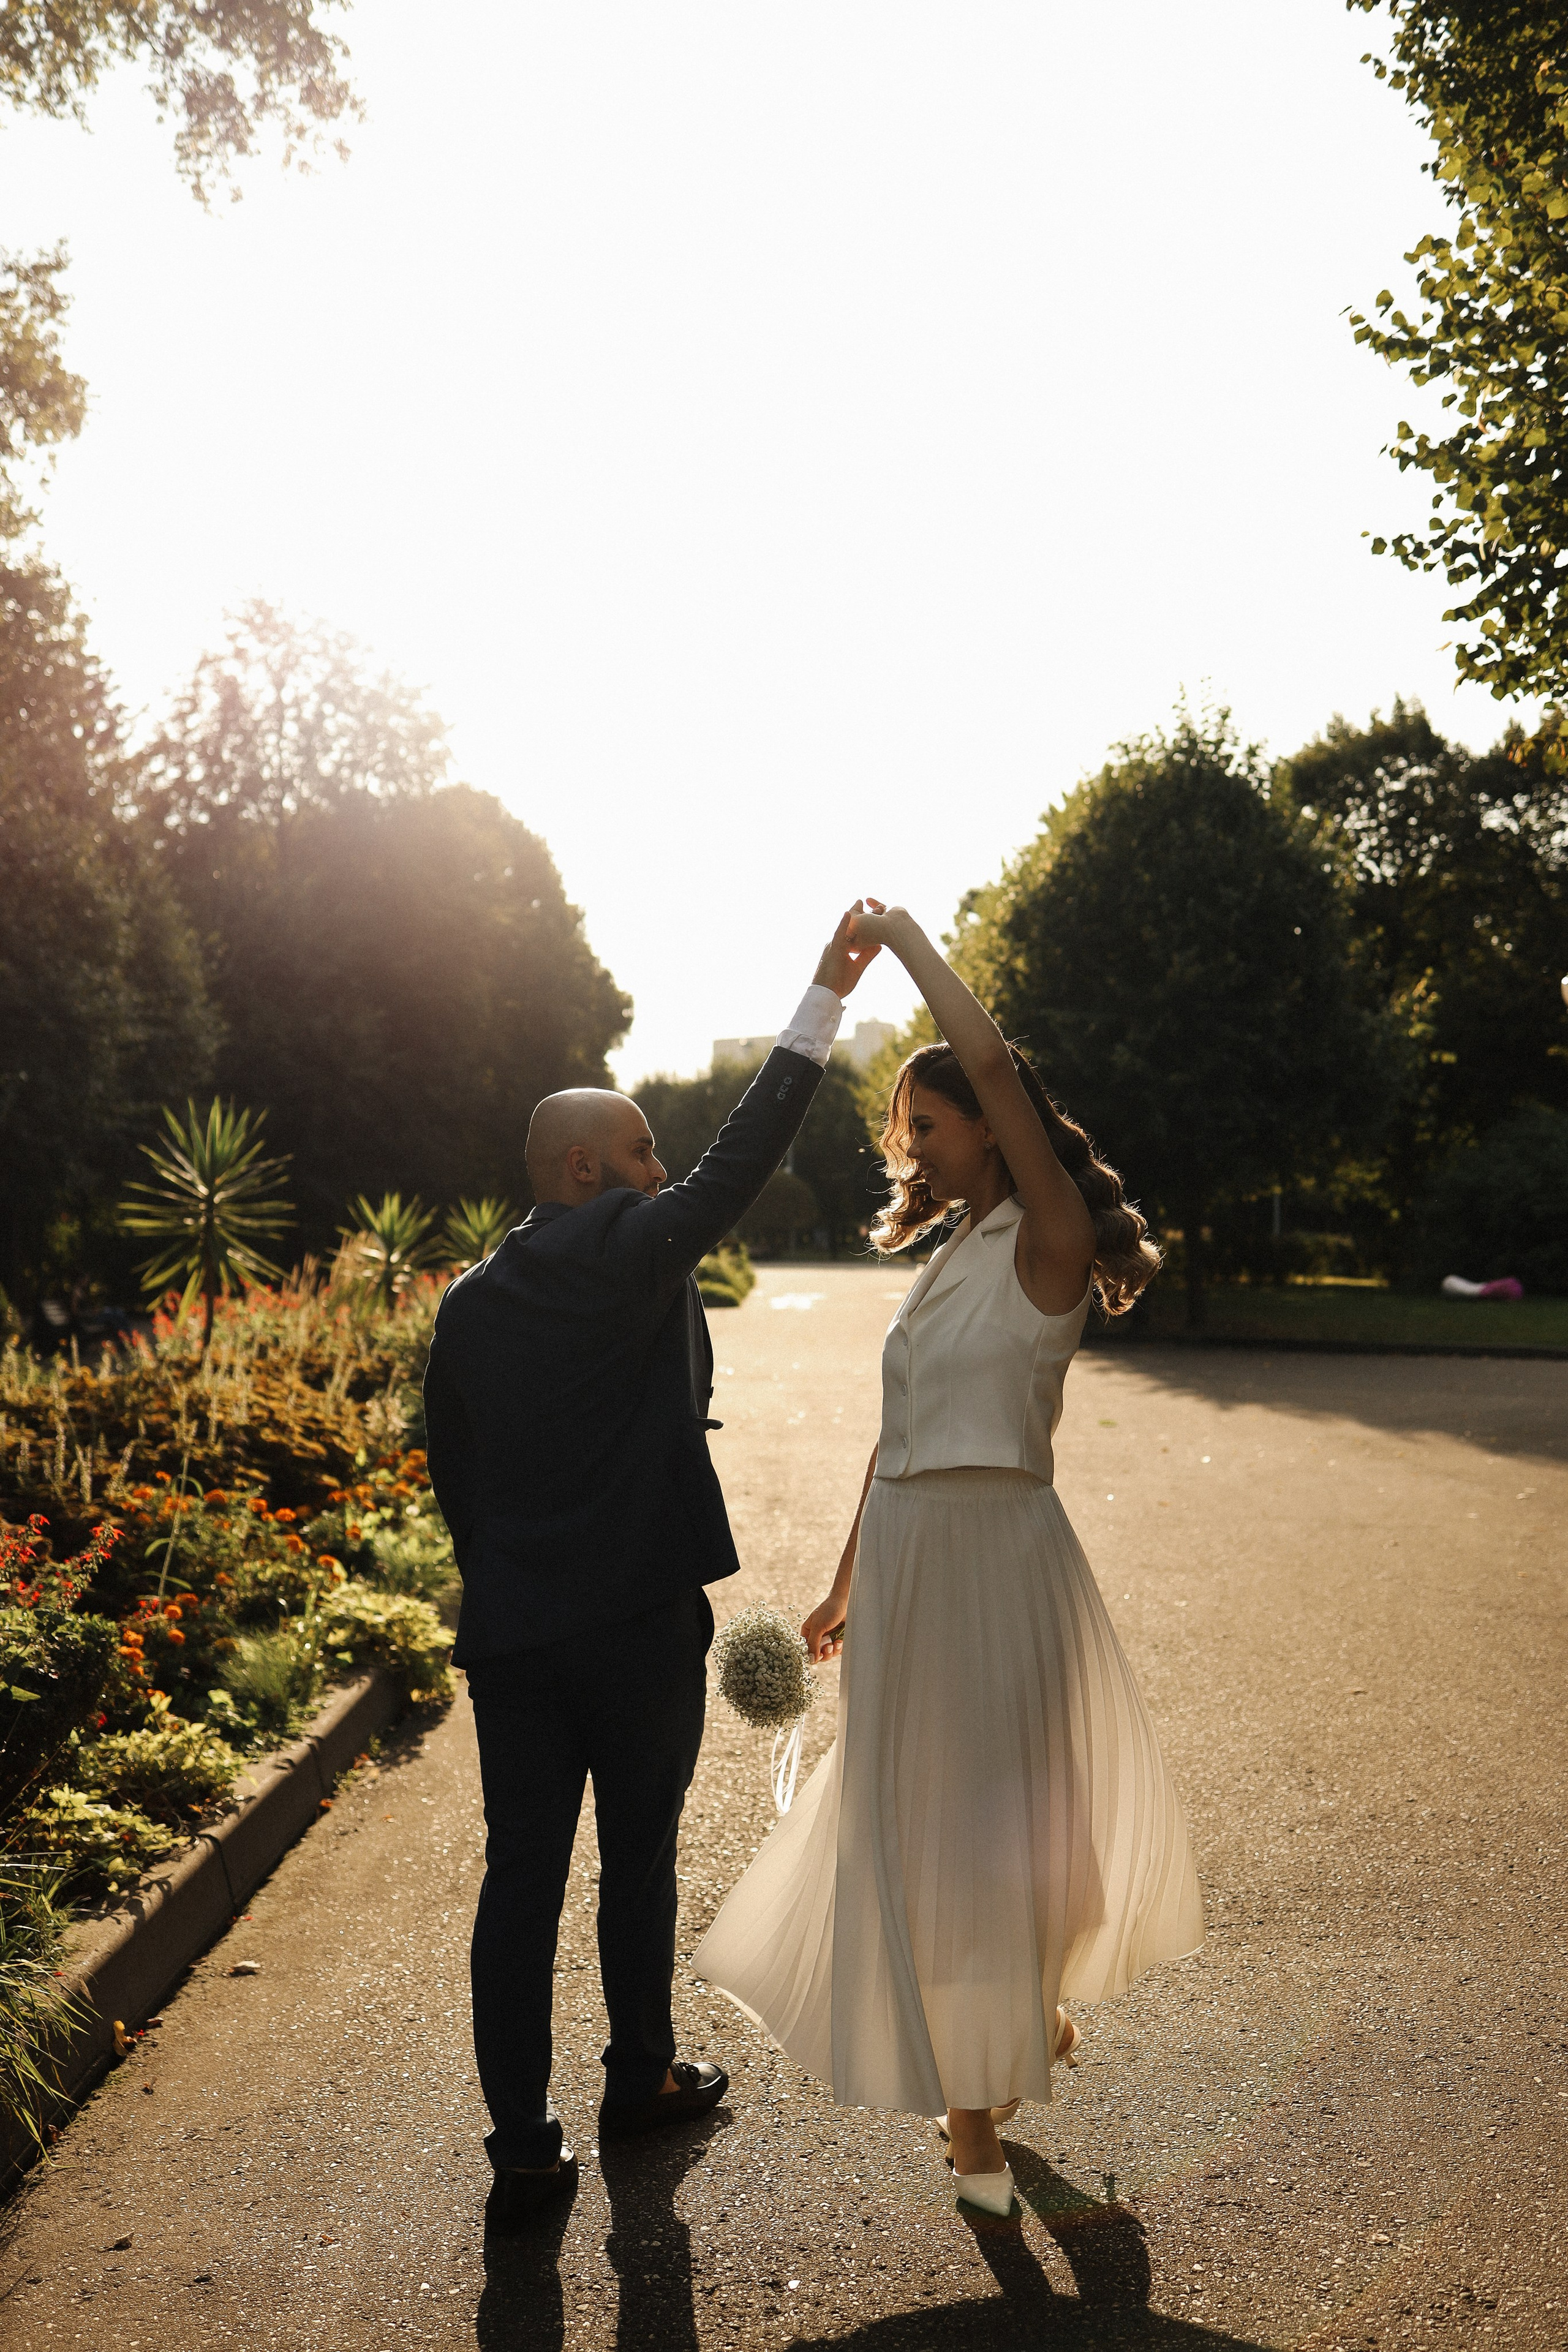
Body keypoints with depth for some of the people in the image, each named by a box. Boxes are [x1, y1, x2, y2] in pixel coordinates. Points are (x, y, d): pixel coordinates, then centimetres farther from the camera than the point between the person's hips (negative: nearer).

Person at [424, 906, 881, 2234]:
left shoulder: (469, 1302, 8)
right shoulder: (633, 1249, -10)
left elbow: (452, 1471, 13)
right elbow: (746, 1156, -12)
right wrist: (826, 998, -8)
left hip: (509, 1630, 5)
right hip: (642, 1622, -5)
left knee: (522, 1872, 9)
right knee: (639, 1857, 14)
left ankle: (523, 2151, 14)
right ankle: (642, 2079, 33)